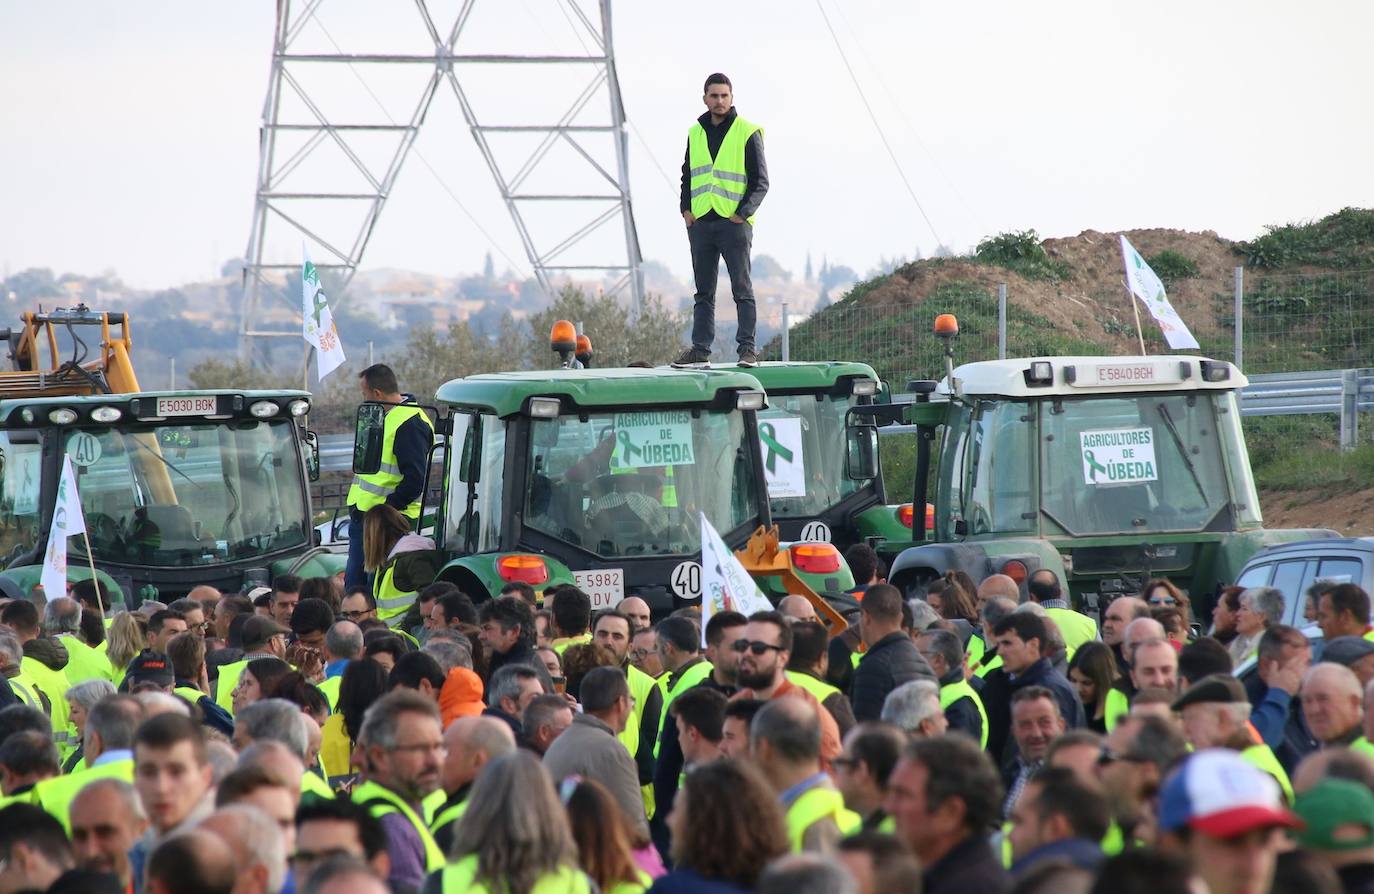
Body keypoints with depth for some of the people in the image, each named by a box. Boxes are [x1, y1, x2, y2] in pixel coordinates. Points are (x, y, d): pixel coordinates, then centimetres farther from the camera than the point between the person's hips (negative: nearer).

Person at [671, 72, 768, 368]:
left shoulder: (747, 133, -2)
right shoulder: (696, 133, 13)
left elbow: (760, 181, -3)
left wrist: (743, 213, -13)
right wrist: (686, 208, 7)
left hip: (734, 222, -5)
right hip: (700, 222, 5)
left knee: (742, 289, -4)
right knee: (704, 291, 8)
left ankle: (747, 348, -2)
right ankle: (700, 349, 10)